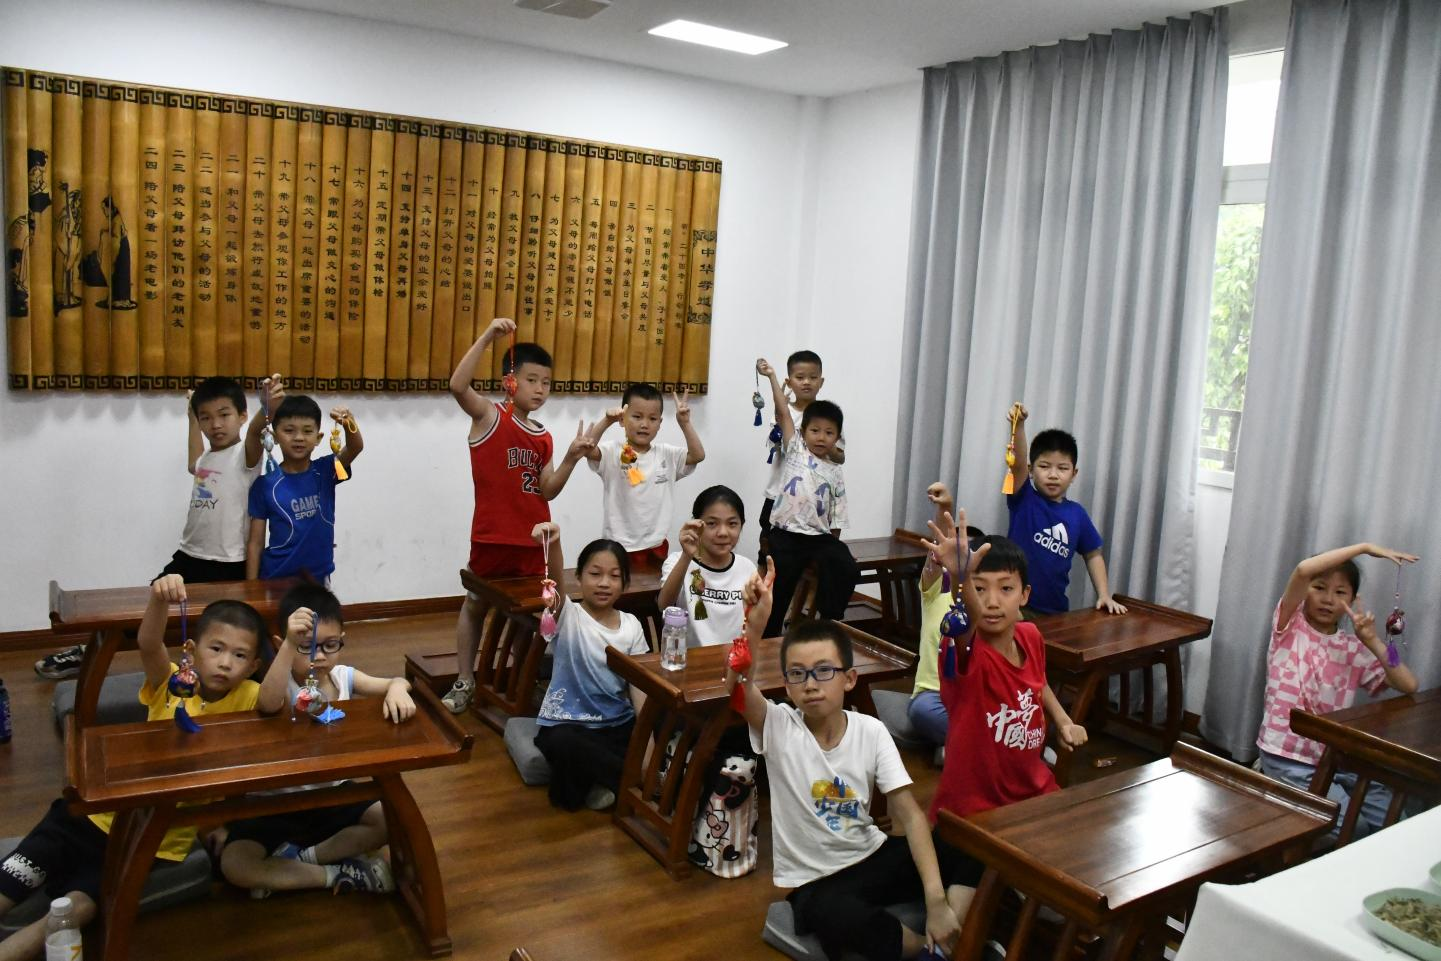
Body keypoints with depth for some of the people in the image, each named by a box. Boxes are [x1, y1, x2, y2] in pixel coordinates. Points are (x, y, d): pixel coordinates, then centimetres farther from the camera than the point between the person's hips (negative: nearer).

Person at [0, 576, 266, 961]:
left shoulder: (247, 698, -5)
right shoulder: (172, 683, -7)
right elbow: (148, 644, -26)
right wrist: (160, 599, -46)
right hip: (105, 813, 2)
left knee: (78, 907, -20)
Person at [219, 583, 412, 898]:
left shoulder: (343, 676, -5)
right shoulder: (284, 686, -20)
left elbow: (395, 682, -5)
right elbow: (268, 704, -44)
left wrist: (397, 689, -32)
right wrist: (291, 645, -57)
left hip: (334, 793, 4)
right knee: (233, 864, -26)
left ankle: (298, 858, -7)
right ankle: (337, 874, -13)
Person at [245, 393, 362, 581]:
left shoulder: (325, 471, -1)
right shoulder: (265, 484, -5)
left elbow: (356, 447, -20)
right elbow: (256, 543, -2)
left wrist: (349, 423, -40)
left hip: (318, 578, 1)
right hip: (276, 579, -1)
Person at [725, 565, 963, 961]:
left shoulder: (871, 731, -7)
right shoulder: (778, 727, -12)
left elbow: (910, 814, -12)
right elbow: (738, 686, -33)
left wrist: (936, 899, -24)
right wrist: (755, 623, -51)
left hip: (873, 857, 3)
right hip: (814, 881, -2)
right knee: (836, 916, -36)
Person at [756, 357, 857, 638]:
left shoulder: (836, 473, 11)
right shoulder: (795, 450, 6)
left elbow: (837, 518, 11)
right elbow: (783, 413, -2)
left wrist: (835, 542, 3)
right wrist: (772, 377, -6)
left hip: (820, 536, 2)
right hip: (786, 534, -2)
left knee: (847, 570, -18)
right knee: (779, 588, -2)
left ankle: (831, 623, -6)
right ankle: (768, 638, 12)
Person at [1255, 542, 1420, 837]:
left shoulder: (1354, 648, 7)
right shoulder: (1291, 626, -5)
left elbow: (1408, 686, -5)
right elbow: (1303, 570, -24)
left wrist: (1372, 642, -14)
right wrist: (1365, 547, -18)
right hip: (1287, 758, -5)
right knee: (1353, 827, -16)